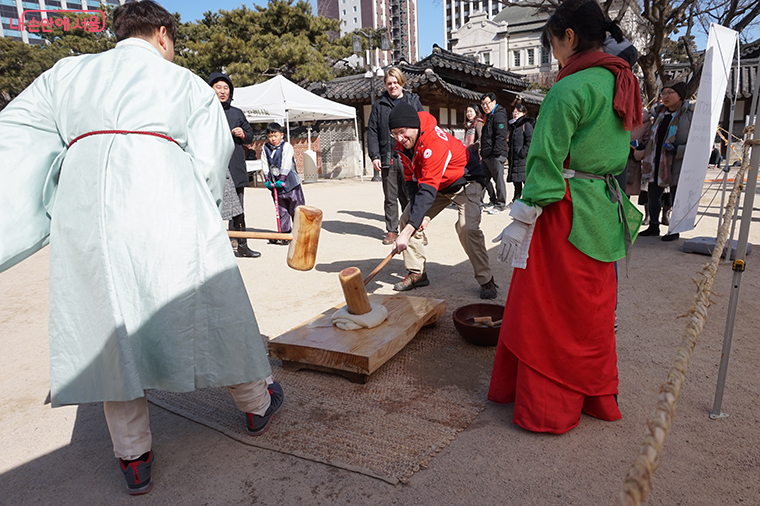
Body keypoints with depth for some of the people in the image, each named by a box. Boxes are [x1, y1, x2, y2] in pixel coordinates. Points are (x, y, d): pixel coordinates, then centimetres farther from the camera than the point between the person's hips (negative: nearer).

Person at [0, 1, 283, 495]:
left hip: (84, 210, 3)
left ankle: (133, 458, 18)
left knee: (109, 322, 10)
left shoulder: (66, 73, 22)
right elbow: (209, 160, 6)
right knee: (208, 310, 10)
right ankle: (256, 403, 29)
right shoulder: (185, 82, 14)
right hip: (166, 205, -2)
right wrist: (203, 213, 18)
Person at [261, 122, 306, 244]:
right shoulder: (265, 148, 6)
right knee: (281, 210, 10)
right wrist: (267, 180, -3)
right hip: (275, 184, 5)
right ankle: (284, 232, 18)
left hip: (290, 182, -4)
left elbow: (286, 165, -14)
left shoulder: (286, 146, -8)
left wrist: (281, 179, -18)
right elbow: (265, 165, 7)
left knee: (296, 209, 0)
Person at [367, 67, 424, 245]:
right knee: (390, 197, 7)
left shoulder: (413, 101, 9)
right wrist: (374, 156, -4)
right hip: (388, 158, 1)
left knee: (410, 197, 2)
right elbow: (372, 132, 7)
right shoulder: (379, 105, 10)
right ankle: (391, 230, 17)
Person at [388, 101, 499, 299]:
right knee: (406, 218, -2)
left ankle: (486, 280, -8)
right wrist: (418, 212, -21)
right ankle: (417, 273, 9)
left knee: (467, 228, -26)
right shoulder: (403, 144, -12)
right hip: (438, 185, 8)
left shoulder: (436, 142, -38)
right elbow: (412, 181, -5)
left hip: (464, 181, -7)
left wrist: (407, 231, -48)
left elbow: (428, 190, -44)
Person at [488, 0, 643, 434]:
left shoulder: (570, 89, -15)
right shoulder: (621, 83, 13)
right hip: (607, 213, 9)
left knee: (550, 312, 4)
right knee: (593, 308, 19)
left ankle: (548, 409, 18)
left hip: (566, 215, -9)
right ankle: (597, 396, 34)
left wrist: (522, 221, -14)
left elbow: (547, 162, -19)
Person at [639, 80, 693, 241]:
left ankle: (674, 230, 17)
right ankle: (653, 226, 26)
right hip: (657, 163, 7)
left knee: (675, 199, 4)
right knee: (653, 196, 12)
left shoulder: (690, 114, -11)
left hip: (677, 165, -6)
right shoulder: (659, 112, 10)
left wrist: (677, 150, -24)